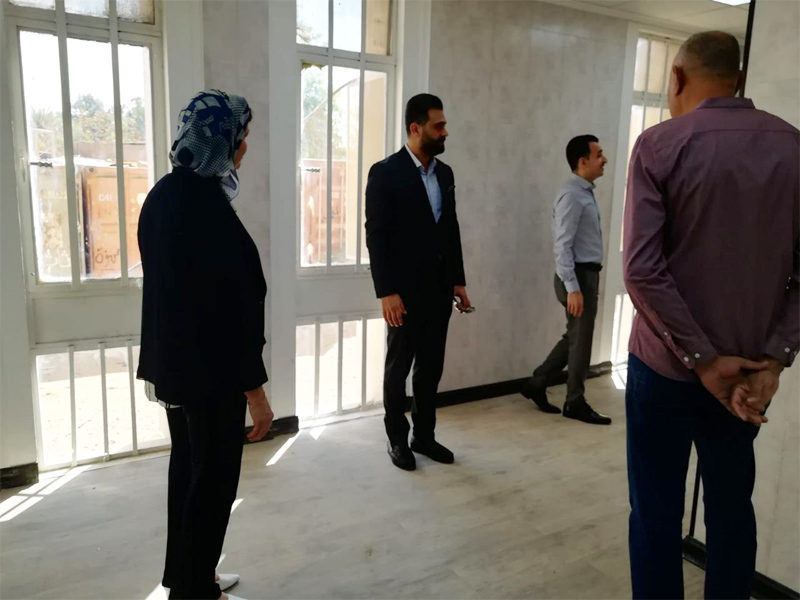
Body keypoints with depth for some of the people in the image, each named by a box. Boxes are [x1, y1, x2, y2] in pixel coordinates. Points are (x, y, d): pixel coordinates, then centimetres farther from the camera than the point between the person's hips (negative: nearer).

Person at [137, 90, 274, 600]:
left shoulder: (163, 194, 7)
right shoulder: (207, 203, -22)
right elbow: (233, 302, -23)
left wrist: (162, 361, 22)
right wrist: (255, 387, -18)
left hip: (174, 361, 10)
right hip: (212, 367, -9)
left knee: (188, 468, 21)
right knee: (213, 479, 7)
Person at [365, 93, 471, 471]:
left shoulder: (445, 173, 10)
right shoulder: (385, 172, -10)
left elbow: (452, 229, 13)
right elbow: (376, 235, -13)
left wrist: (458, 281, 9)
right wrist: (386, 292, -17)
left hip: (440, 287, 6)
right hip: (406, 290, -6)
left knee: (431, 366, 13)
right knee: (399, 366, 8)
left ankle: (424, 435, 27)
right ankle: (397, 440, 23)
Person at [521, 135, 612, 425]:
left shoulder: (586, 192, 13)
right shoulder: (572, 195, -17)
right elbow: (563, 245, -22)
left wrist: (591, 279, 16)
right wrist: (572, 288, -25)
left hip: (587, 274, 10)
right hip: (577, 275, -10)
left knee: (575, 337, 16)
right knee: (580, 340, 3)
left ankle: (536, 384, 26)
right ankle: (575, 403, 19)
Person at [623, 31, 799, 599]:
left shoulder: (660, 144, -9)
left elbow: (642, 268, -17)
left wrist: (702, 358, -12)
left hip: (666, 364, -4)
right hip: (748, 369, 4)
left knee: (657, 511, 8)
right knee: (732, 506, 18)